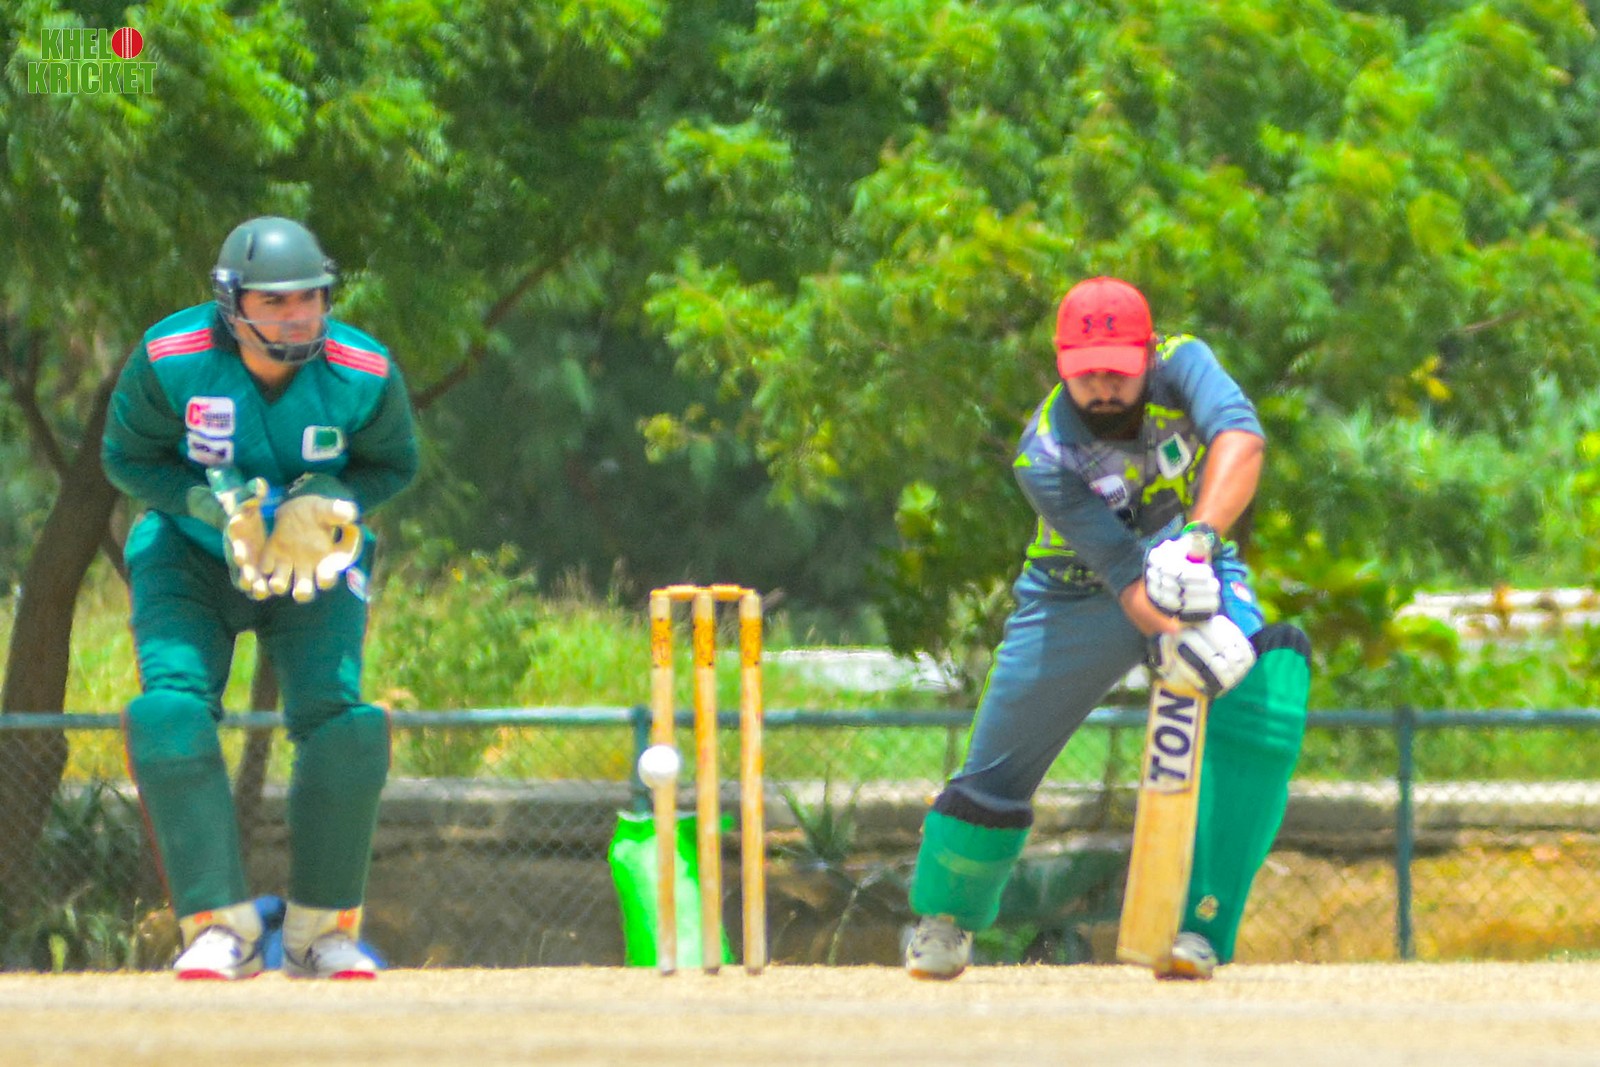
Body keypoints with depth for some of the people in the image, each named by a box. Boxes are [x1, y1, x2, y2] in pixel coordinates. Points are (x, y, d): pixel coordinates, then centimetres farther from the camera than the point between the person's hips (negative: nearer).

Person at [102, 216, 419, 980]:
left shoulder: (364, 375, -19)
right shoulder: (170, 361, -22)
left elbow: (393, 463, -2)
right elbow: (127, 458, -9)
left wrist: (329, 505, -23)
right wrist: (214, 503, -25)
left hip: (315, 565, 0)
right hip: (187, 553, 0)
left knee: (340, 722, -18)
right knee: (171, 711, -22)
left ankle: (321, 928, 0)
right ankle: (220, 926, -15)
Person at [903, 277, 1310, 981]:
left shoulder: (1181, 367, -24)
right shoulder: (1045, 456, -27)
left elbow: (1240, 439, -44)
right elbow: (1125, 573, -36)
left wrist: (1198, 536, -59)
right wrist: (1175, 636, -55)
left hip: (1192, 575, 1)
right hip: (1077, 599, -1)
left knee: (1257, 710, -27)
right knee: (999, 769, 4)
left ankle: (1201, 924, -23)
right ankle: (944, 914, 34)